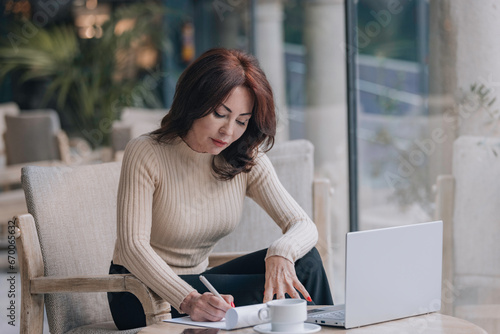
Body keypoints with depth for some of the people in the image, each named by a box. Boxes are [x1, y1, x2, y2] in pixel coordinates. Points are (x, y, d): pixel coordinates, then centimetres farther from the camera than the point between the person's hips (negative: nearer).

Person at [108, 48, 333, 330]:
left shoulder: (247, 161, -1)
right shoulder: (145, 155, -17)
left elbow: (304, 226, -10)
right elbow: (133, 247, -27)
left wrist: (281, 253, -36)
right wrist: (188, 300, -45)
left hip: (198, 283, 6)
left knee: (304, 261, -17)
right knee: (270, 294, -25)